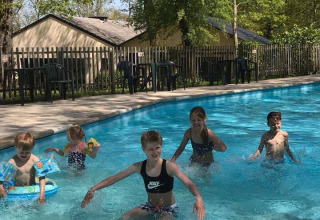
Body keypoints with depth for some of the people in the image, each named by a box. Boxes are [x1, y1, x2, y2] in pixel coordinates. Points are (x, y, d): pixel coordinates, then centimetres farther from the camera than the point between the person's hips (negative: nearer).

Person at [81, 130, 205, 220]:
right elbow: (115, 178, -3)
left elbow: (188, 183, -31)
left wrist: (198, 198, -53)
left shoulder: (169, 167, -20)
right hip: (150, 206, 4)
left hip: (168, 208, -3)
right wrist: (93, 189, -11)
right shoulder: (139, 167, -7)